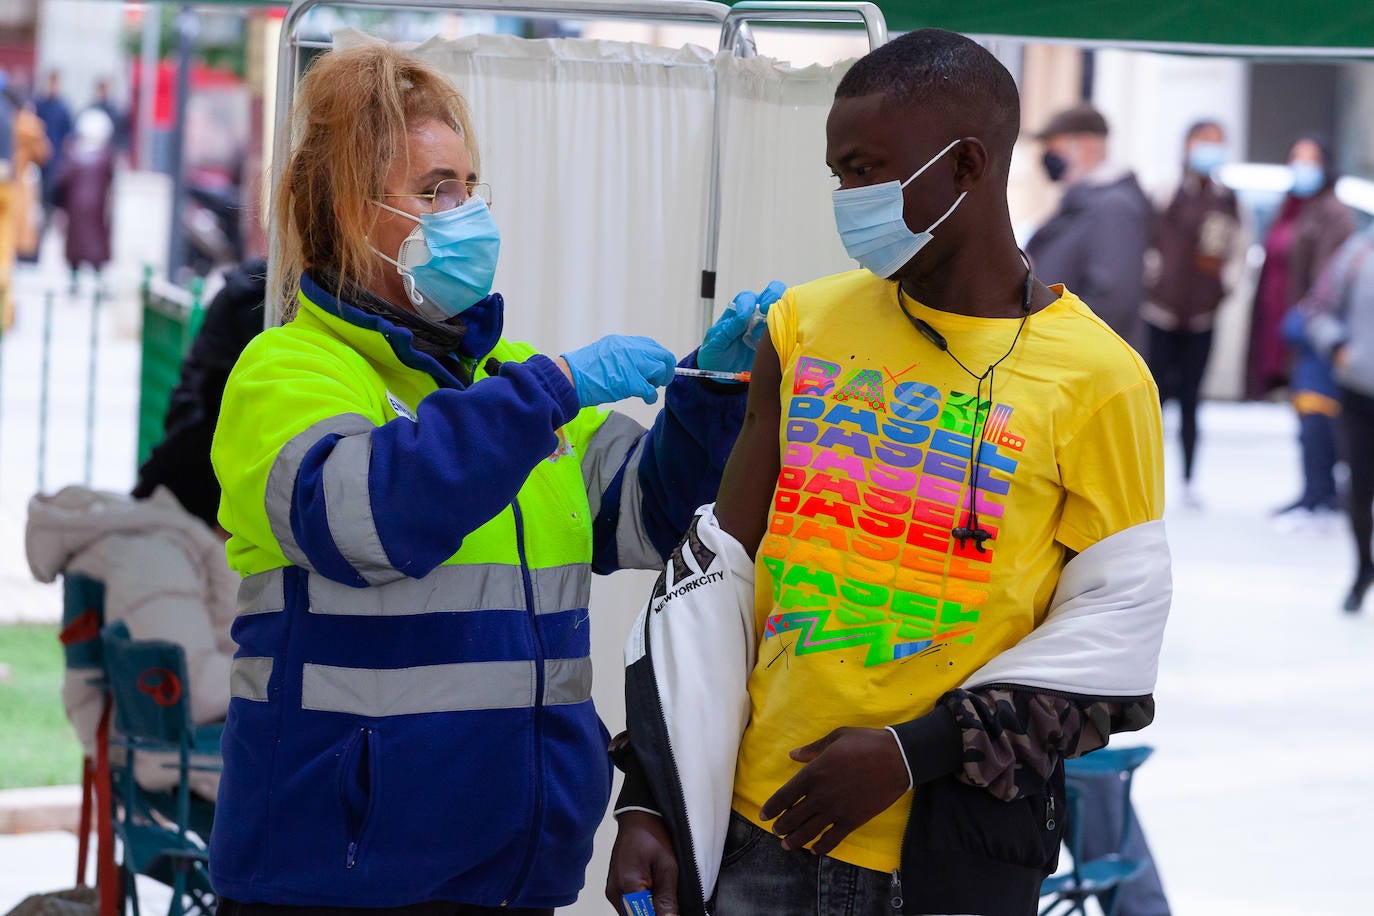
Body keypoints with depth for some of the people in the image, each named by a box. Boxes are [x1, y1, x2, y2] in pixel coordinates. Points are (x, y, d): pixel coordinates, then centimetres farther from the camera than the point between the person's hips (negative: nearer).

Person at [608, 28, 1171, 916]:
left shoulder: (1096, 381, -5)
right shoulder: (808, 326, 7)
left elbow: (1117, 625, -6)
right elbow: (716, 574, 9)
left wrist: (914, 754, -13)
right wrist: (652, 802, 4)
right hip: (758, 826, 4)